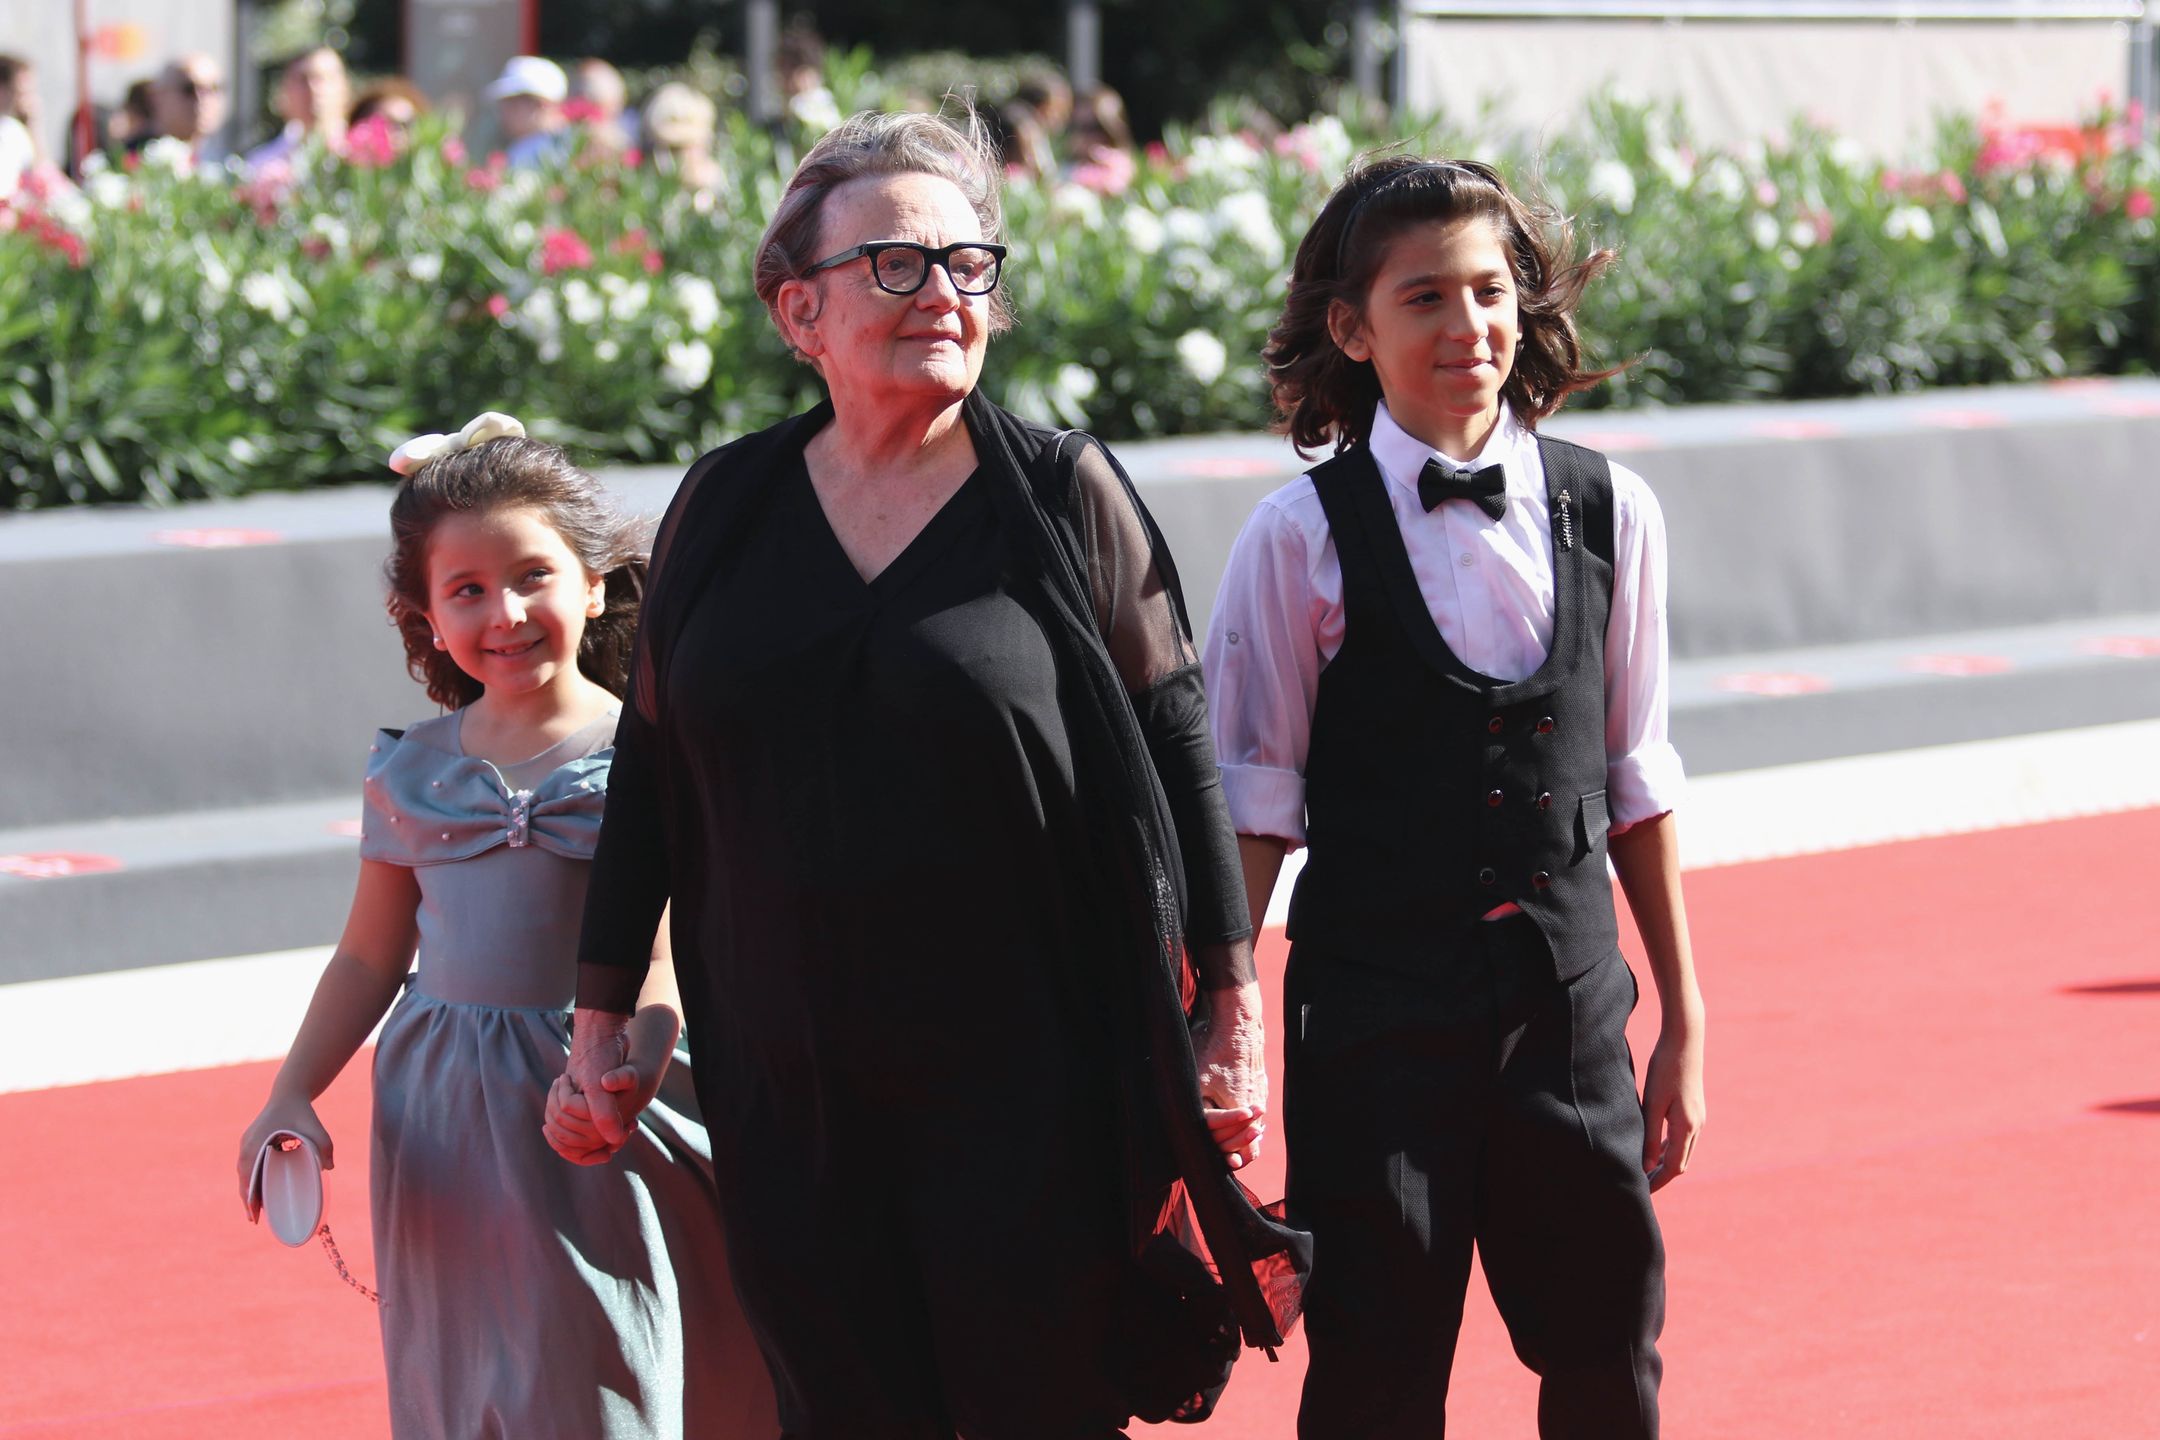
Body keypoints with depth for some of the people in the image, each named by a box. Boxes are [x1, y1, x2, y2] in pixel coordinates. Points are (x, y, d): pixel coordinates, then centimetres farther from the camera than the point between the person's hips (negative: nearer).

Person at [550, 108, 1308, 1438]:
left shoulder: (1066, 495, -3)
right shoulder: (728, 506, 5)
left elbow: (1177, 758, -1)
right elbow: (650, 770, 11)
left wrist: (1233, 1009, -3)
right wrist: (602, 1020, 11)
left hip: (1023, 1083, -3)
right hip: (791, 1095, 3)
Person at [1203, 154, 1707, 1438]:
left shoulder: (1609, 513, 3)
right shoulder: (1304, 538, -6)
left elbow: (1637, 785, 9)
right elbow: (1254, 805, -2)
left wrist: (1684, 1017, 11)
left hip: (1569, 1000, 3)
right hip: (1376, 1016, -3)